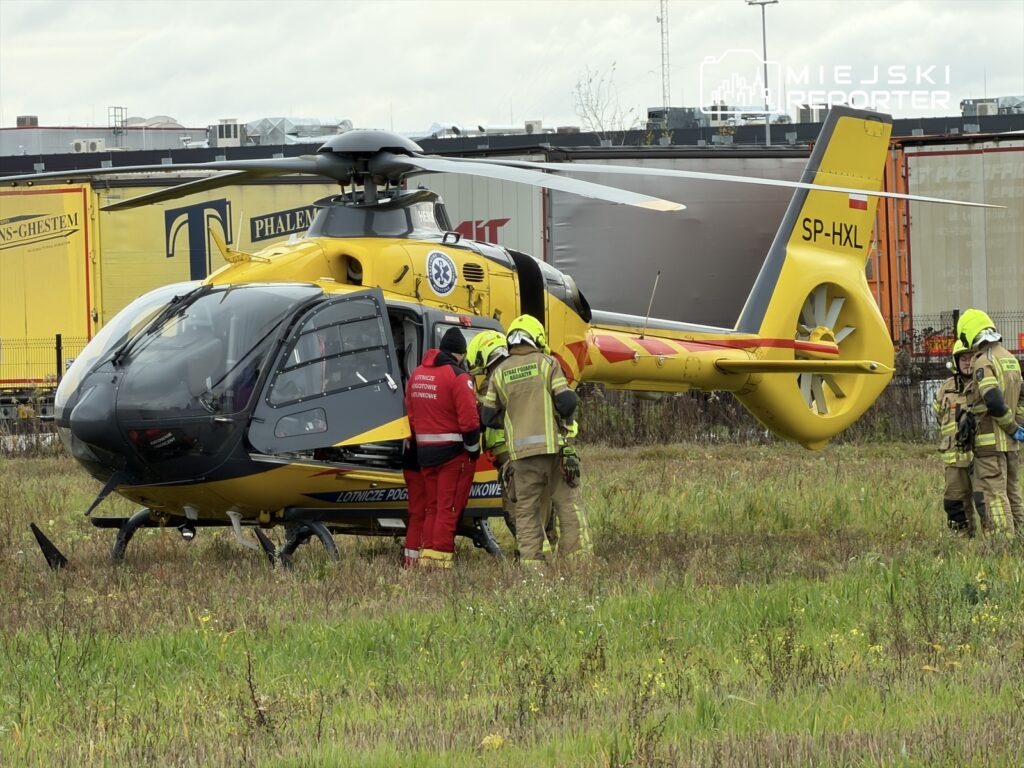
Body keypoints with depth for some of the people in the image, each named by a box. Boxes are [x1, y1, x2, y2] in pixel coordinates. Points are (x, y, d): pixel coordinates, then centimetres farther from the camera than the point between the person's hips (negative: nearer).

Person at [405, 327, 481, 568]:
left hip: (425, 451, 7)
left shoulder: (416, 375, 11)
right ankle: (440, 557, -8)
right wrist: (474, 449, -5)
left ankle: (426, 556, 12)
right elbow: (468, 419, -17)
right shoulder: (457, 377, -13)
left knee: (432, 507, 14)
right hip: (453, 452, -7)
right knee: (449, 508, -4)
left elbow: (410, 415, 14)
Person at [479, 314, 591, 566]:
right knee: (568, 503, 3)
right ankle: (577, 556, -2)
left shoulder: (499, 373, 7)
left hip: (521, 450, 2)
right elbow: (566, 401, -9)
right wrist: (566, 418, 13)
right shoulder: (547, 364, 0)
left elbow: (488, 417, 7)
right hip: (553, 445, -2)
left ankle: (531, 561, 1)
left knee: (526, 509, 6)